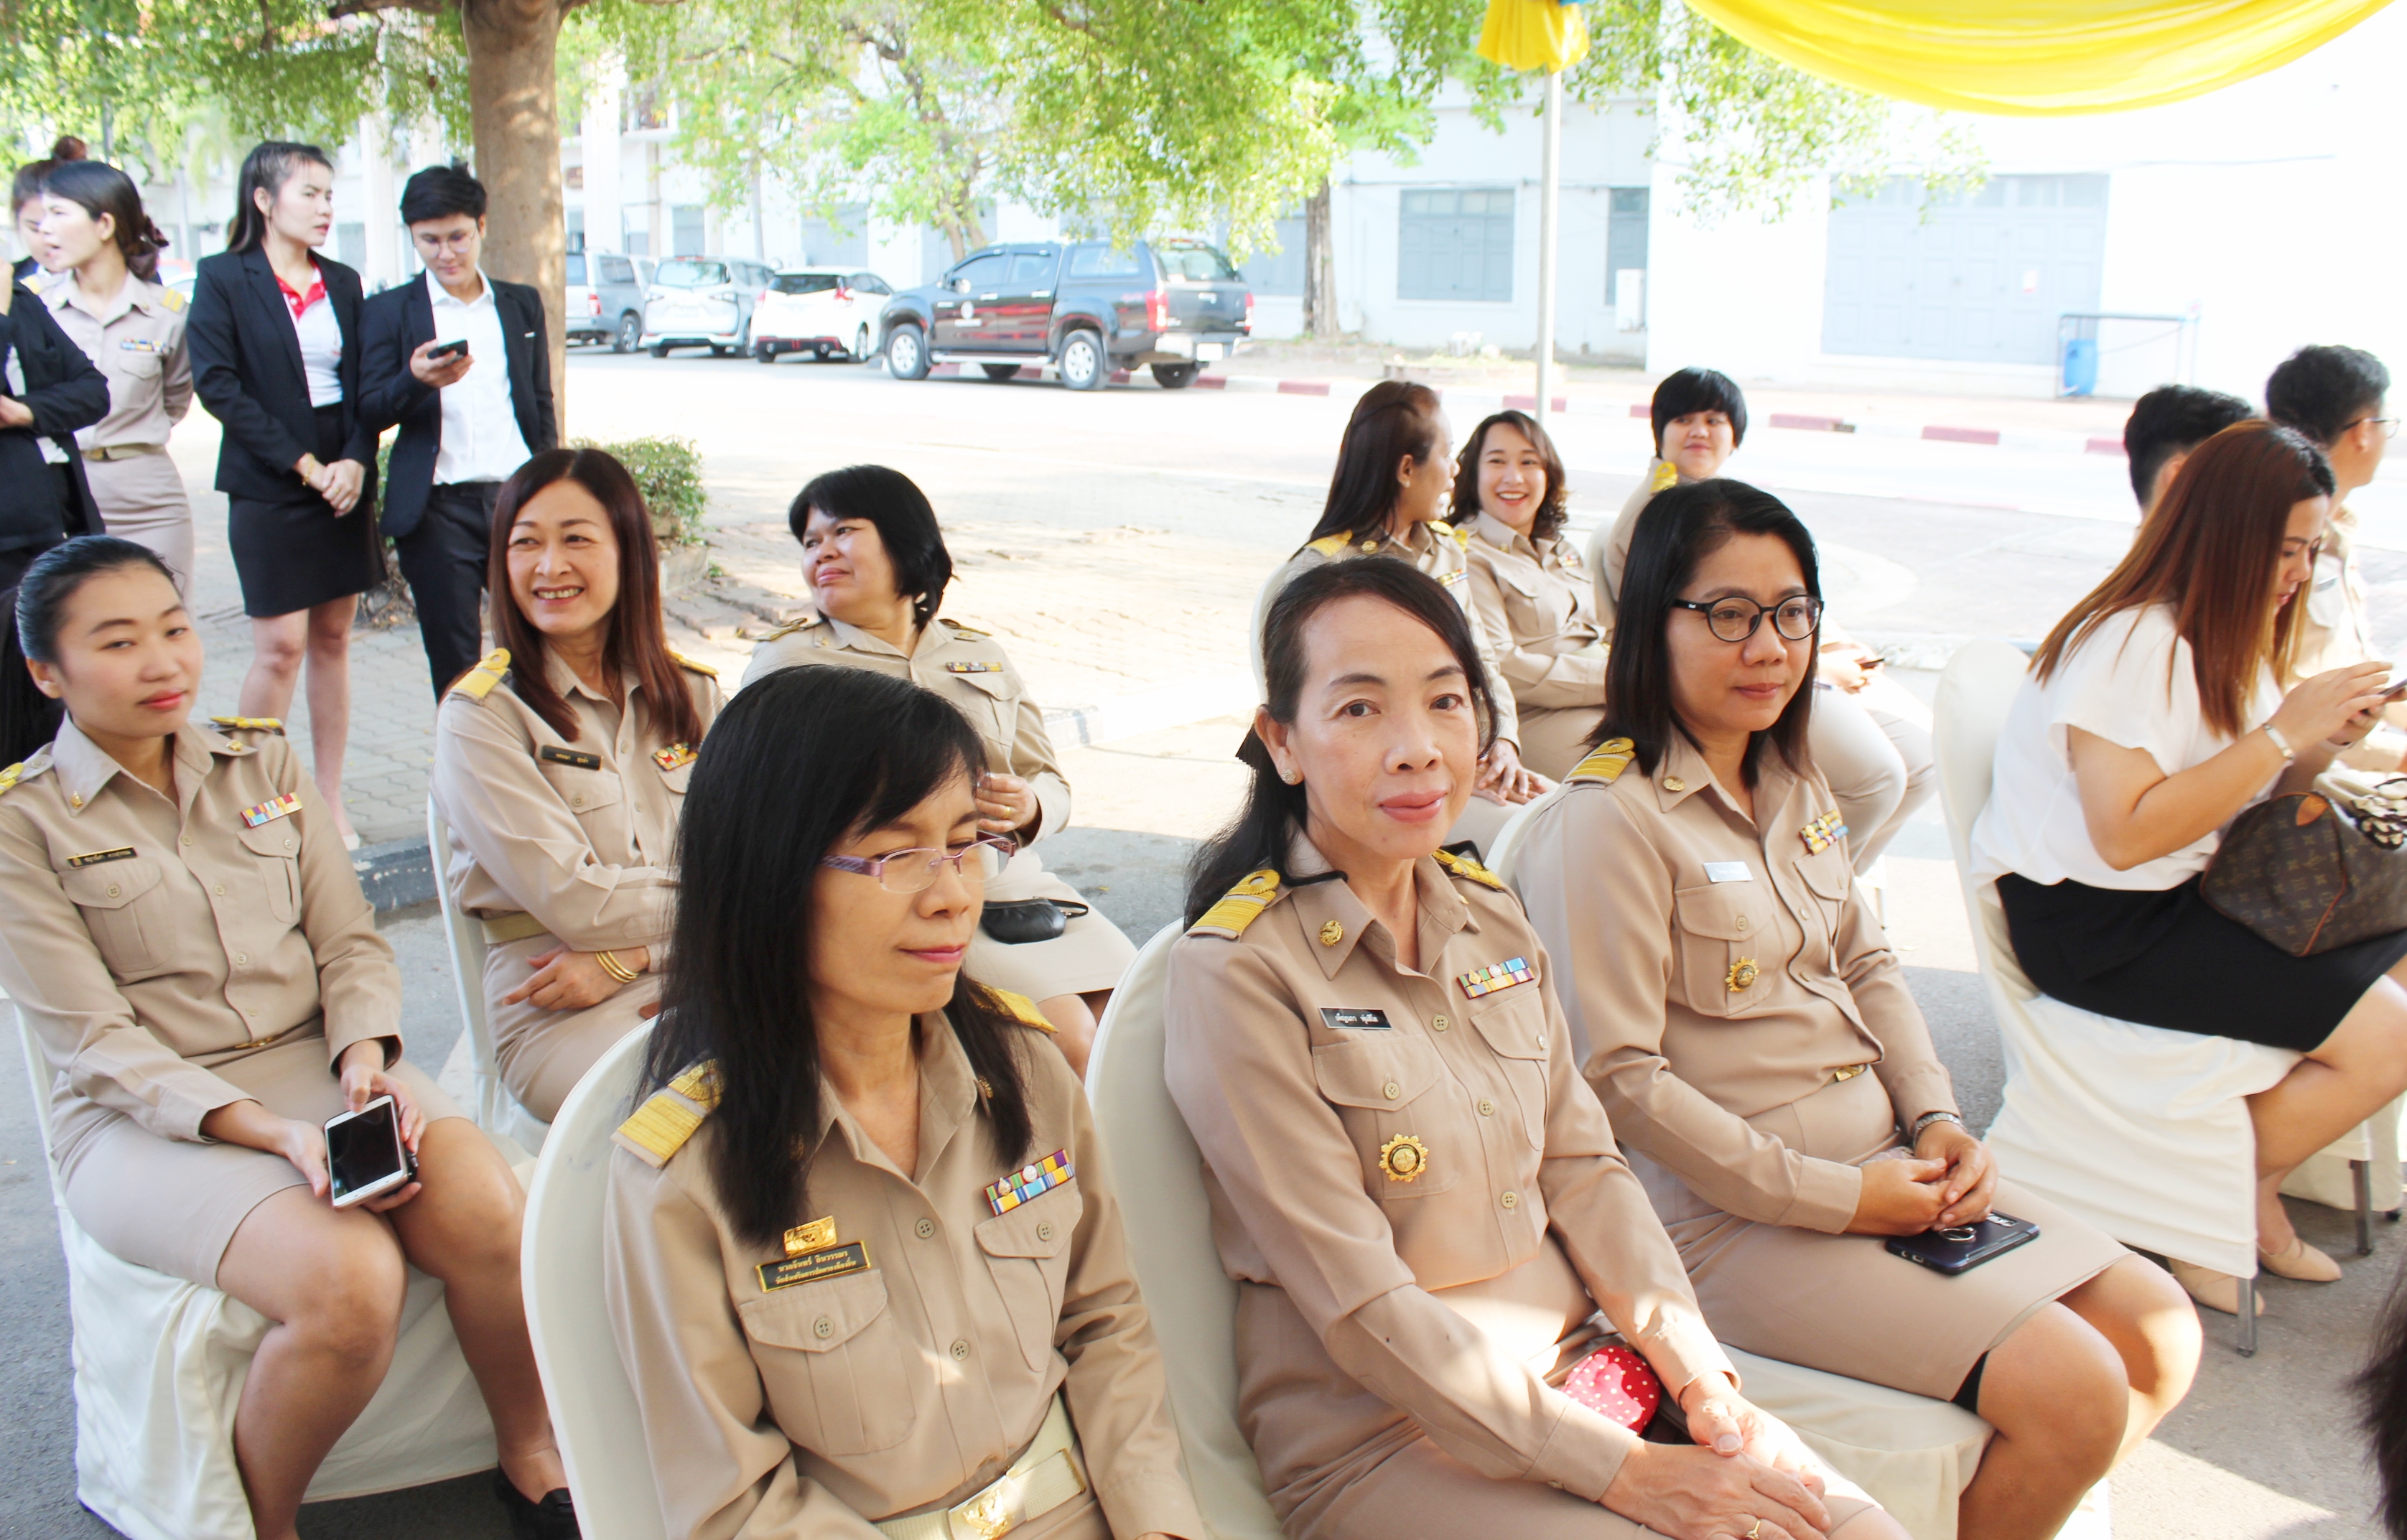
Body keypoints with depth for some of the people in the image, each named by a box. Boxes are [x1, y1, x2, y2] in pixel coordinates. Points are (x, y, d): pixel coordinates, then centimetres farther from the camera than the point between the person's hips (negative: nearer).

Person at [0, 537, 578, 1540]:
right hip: (143, 1120, -4)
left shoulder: (262, 766, 12)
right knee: (348, 1279, -31)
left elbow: (350, 940, 10)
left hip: (319, 1060, 4)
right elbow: (95, 1042, -9)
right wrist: (272, 1132, -21)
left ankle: (531, 1459, -3)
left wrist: (367, 1062, -12)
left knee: (484, 1208, -26)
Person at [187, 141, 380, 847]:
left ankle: (330, 800, 13)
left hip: (345, 484, 5)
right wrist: (304, 465, -14)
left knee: (334, 639, 7)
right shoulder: (223, 279, -3)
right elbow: (218, 385, -10)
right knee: (280, 647, -8)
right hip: (268, 491, -5)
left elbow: (363, 383, 10)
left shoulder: (342, 283, 11)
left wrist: (357, 461, -7)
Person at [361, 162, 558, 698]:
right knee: (454, 659, 2)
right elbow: (372, 407, -2)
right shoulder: (389, 311, 5)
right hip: (438, 508, -2)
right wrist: (417, 380, -22)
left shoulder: (522, 305, 14)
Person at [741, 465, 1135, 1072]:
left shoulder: (982, 655, 22)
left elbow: (1052, 783, 21)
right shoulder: (787, 663, 9)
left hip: (1021, 888, 5)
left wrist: (1028, 808, -6)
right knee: (1070, 1037, -24)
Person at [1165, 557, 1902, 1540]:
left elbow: (1584, 1166, 7)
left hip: (1576, 1363, 6)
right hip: (1381, 1440, -6)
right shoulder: (1235, 976, -16)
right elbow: (1363, 1309, -18)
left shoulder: (1493, 920, 6)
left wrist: (1707, 1383, -6)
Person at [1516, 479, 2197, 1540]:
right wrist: (1830, 1196, -17)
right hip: (1738, 1215, -9)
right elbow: (1620, 1077, -20)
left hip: (1886, 1166, 9)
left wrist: (1937, 1119, 2)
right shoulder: (1606, 823, -17)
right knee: (2074, 1390, -16)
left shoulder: (1794, 788, 12)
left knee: (2159, 1335, 4)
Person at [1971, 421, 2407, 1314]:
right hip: (2093, 928, -10)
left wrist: (2321, 747, -4)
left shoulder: (2233, 638, 12)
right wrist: (2282, 736, -22)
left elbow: (2236, 799, 15)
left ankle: (2250, 1193, 12)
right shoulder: (2130, 644, -19)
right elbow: (2128, 835, -26)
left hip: (2189, 897, 10)